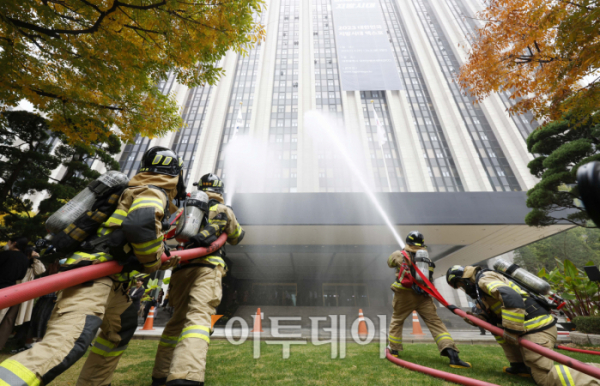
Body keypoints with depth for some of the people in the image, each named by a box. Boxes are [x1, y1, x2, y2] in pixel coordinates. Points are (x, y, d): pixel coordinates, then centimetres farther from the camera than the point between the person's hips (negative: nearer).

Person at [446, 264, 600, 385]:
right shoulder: (482, 288, 19)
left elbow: (511, 298, -28)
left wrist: (512, 330, -25)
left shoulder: (484, 279, -12)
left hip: (536, 328, -10)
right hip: (537, 324, 10)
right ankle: (519, 366, 19)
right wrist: (476, 319, 10)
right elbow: (494, 315, 23)